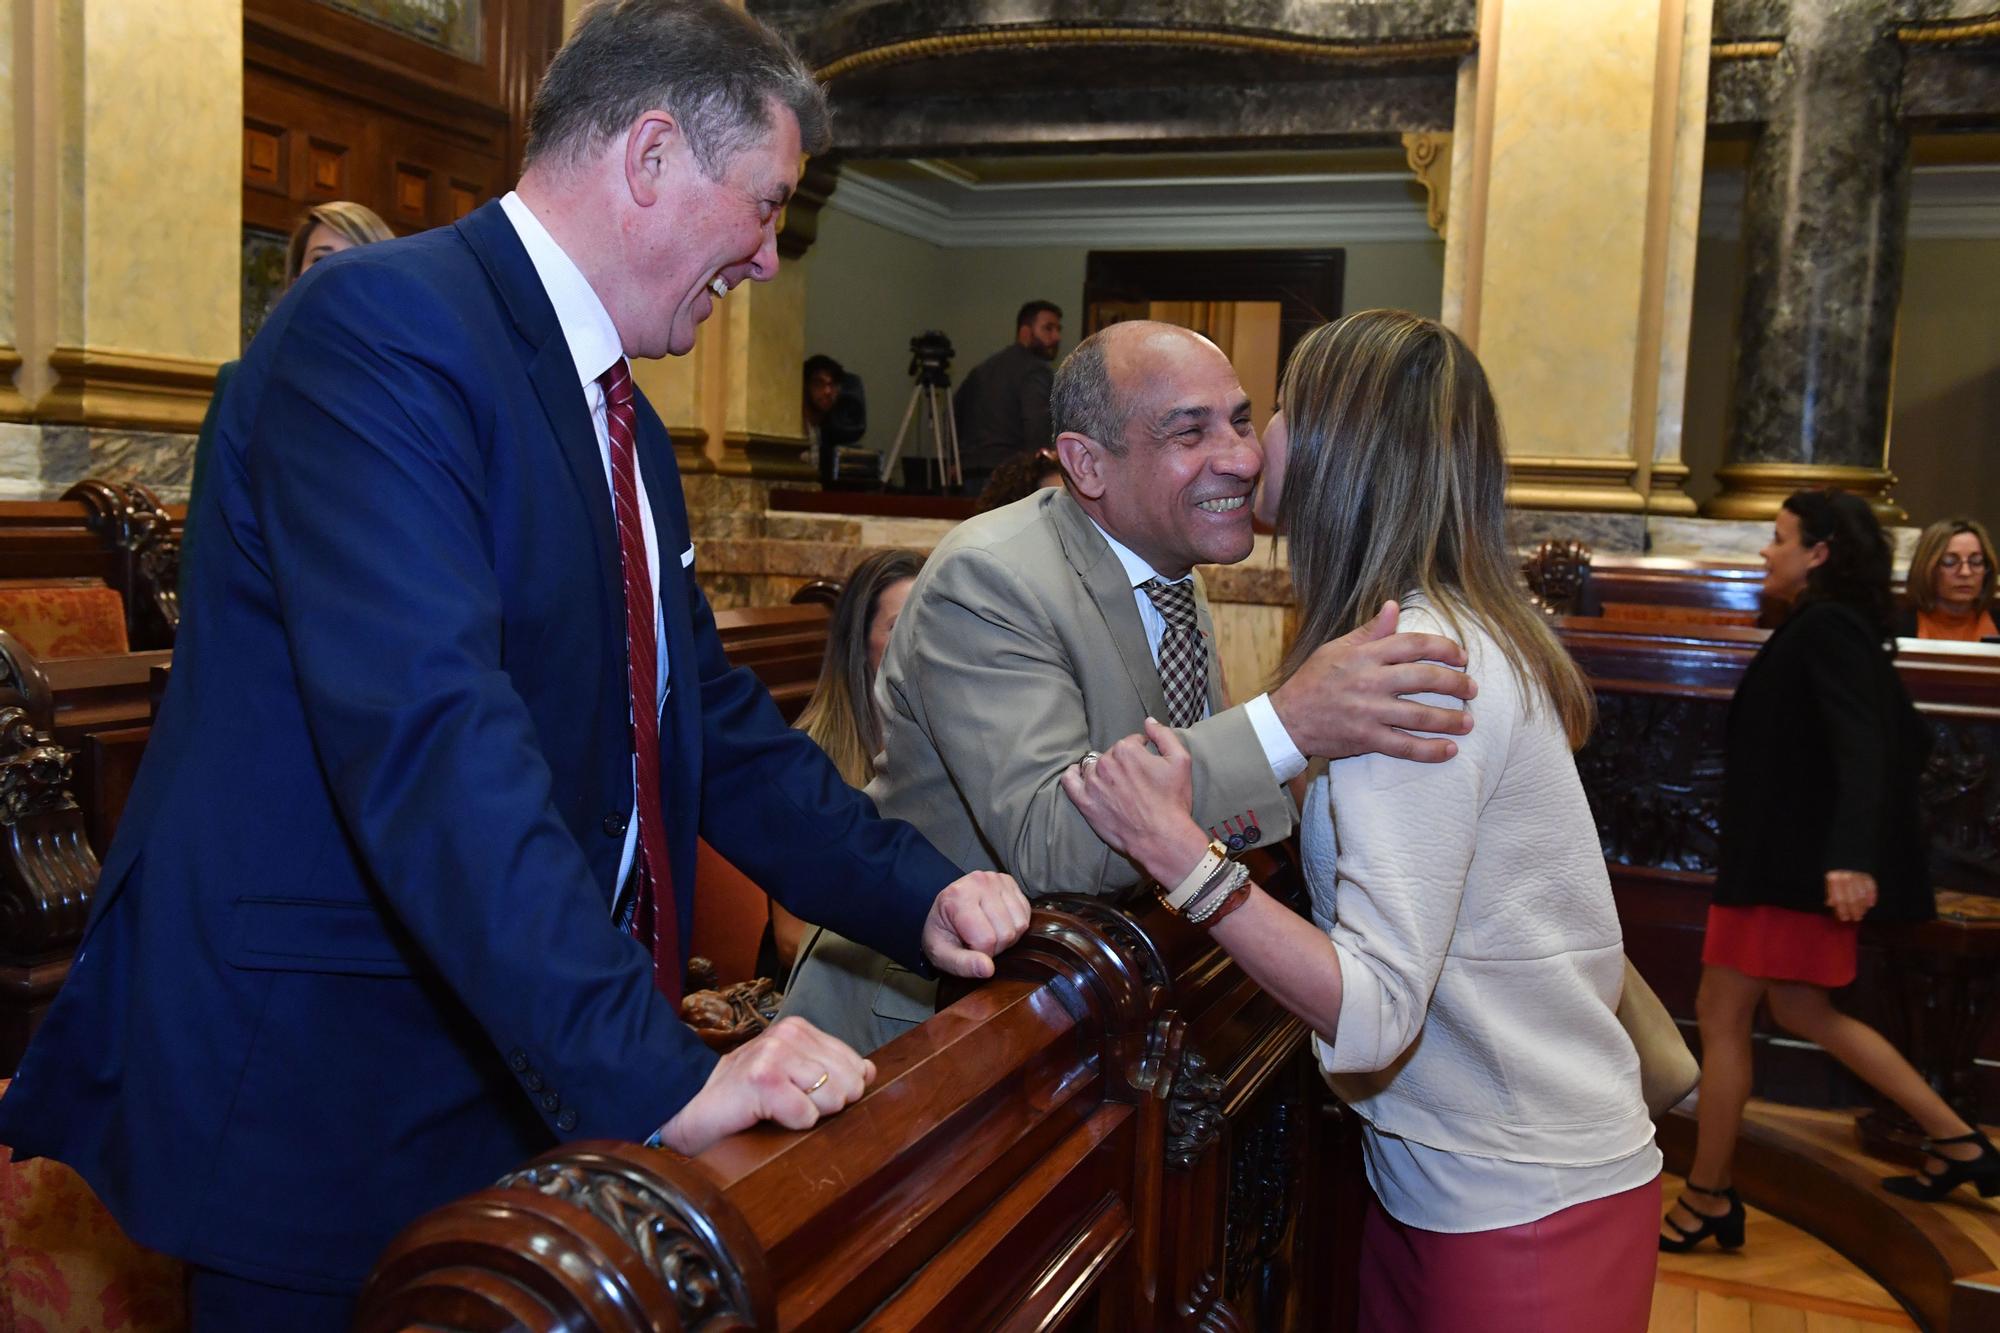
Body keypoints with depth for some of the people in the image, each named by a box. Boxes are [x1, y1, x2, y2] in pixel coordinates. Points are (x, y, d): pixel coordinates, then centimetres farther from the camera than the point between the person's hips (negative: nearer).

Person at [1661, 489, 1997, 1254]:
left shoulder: (1826, 628, -16)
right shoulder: (1842, 628, 14)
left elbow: (1862, 745, -28)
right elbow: (1908, 741, 20)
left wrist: (1851, 853, -39)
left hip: (1789, 862, -11)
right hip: (1790, 856, 11)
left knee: (1721, 1015, -2)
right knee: (1801, 1011, 19)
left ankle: (1706, 1202, 8)